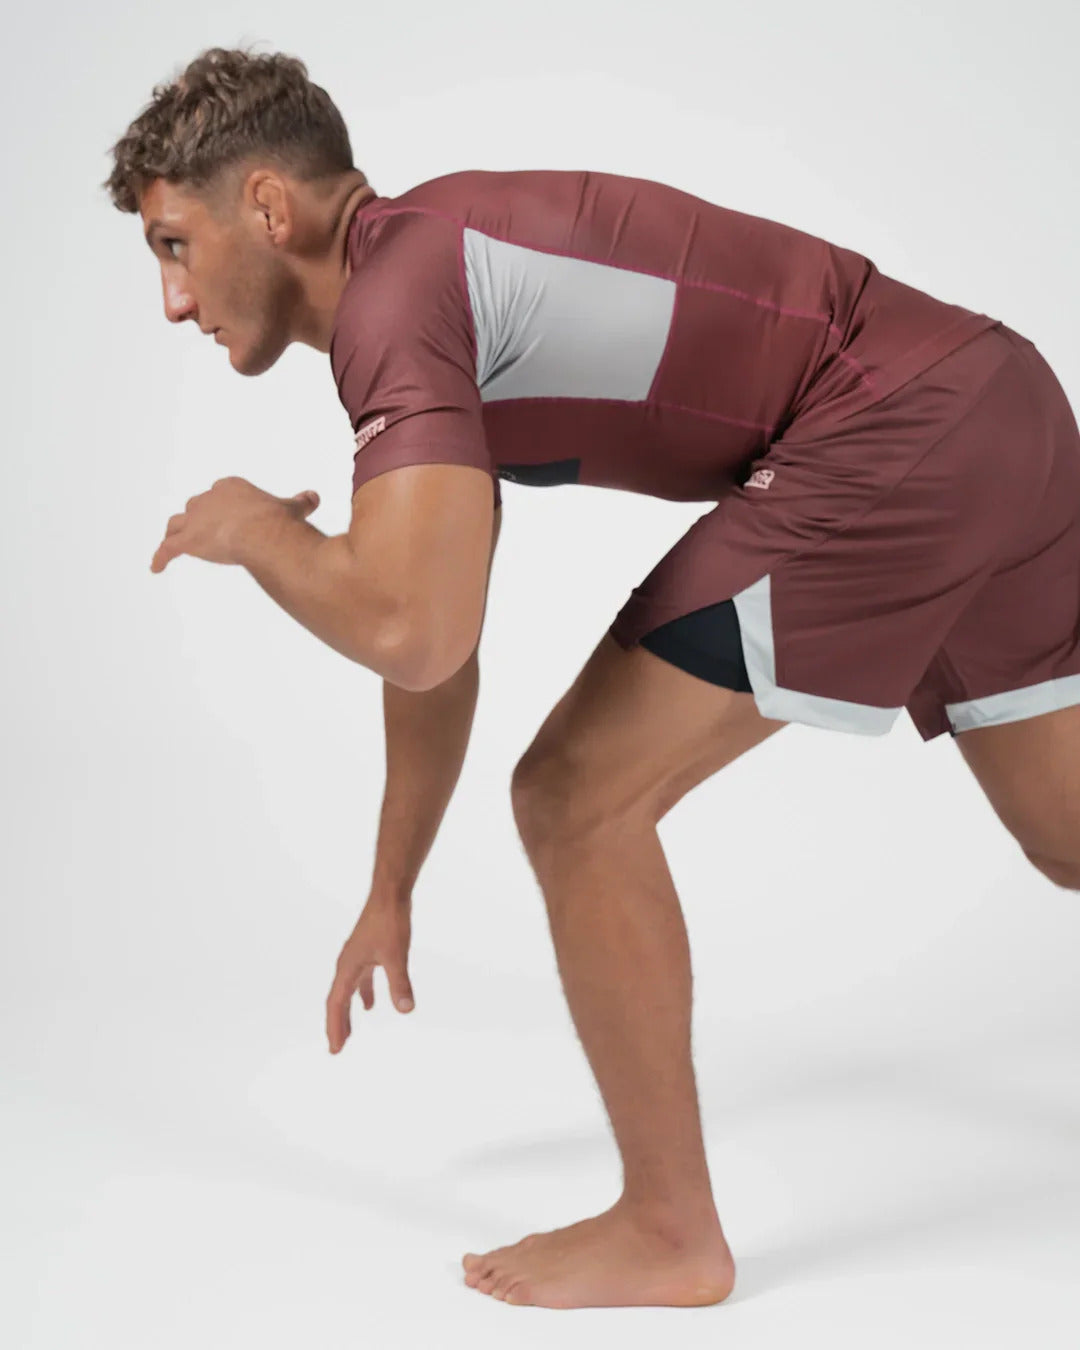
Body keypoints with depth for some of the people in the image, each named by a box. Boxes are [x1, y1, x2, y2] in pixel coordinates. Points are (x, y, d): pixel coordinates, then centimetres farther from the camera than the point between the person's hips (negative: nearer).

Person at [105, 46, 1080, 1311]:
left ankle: (669, 1231, 9)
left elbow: (411, 629, -29)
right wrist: (391, 892, 29)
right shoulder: (433, 271, 17)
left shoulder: (390, 292, -13)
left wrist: (255, 532, -6)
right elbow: (436, 633, 23)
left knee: (578, 799, -6)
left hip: (890, 438, -11)